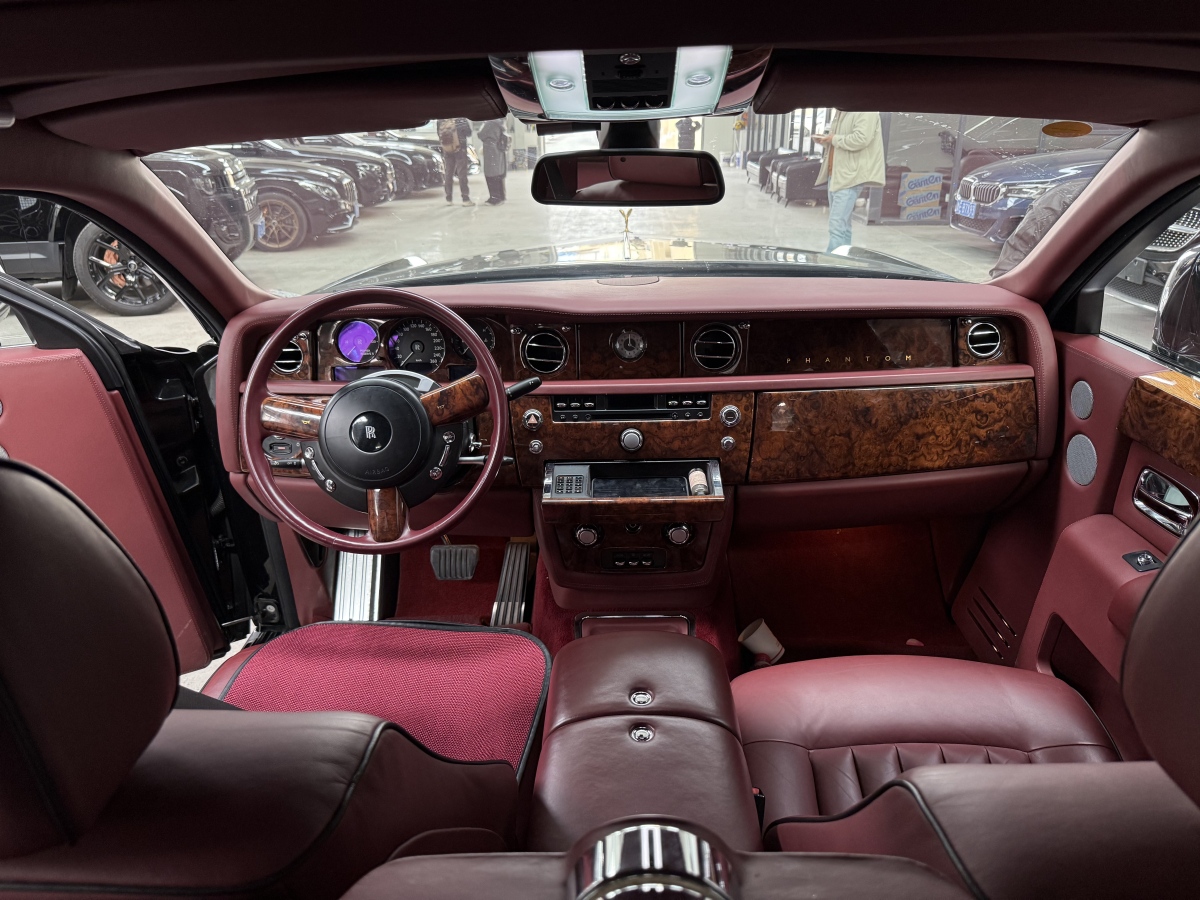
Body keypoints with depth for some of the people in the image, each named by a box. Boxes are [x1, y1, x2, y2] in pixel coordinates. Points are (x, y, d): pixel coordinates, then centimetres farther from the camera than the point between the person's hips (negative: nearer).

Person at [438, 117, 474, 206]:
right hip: (460, 149, -4)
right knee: (462, 174, -4)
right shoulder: (460, 119, -13)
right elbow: (468, 133, -7)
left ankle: (449, 199, 15)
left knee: (449, 174, 13)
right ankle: (465, 199, -9)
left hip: (447, 151, 4)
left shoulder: (440, 120, 0)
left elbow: (439, 135, 7)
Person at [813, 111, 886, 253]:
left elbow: (861, 139, -23)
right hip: (835, 175, 10)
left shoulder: (865, 113, -9)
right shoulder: (840, 113, 20)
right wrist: (825, 140, 9)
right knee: (842, 226, 12)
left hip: (850, 176, -10)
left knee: (837, 226, -17)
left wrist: (834, 139, -13)